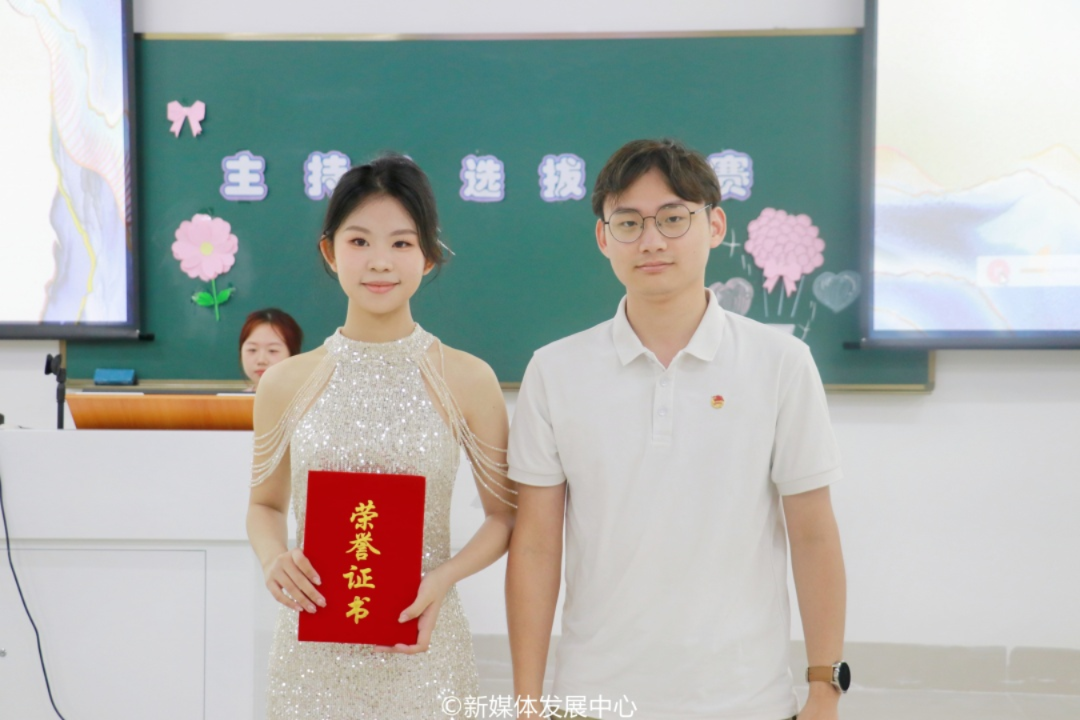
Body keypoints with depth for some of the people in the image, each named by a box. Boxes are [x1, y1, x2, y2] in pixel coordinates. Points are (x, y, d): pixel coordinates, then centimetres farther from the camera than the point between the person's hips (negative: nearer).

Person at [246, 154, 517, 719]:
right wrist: (273, 560, -10)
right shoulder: (285, 383, 0)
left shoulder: (468, 381, -5)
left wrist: (442, 578, -15)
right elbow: (265, 505, 11)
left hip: (420, 646, -1)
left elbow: (504, 514, 1)